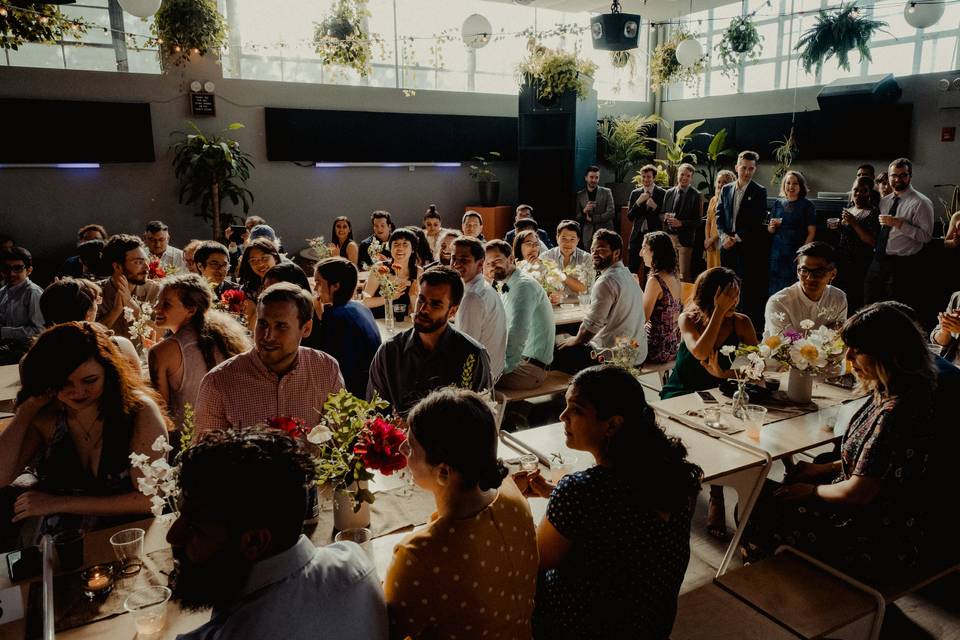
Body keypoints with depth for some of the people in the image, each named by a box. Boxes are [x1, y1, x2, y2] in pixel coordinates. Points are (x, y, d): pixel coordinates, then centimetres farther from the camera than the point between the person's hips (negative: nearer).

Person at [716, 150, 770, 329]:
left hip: (749, 246, -4)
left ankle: (749, 322, 2)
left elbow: (757, 221, -7)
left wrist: (737, 238, -11)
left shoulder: (759, 192, 0)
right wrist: (724, 236, -5)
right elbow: (719, 215, 10)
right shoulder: (726, 190, 12)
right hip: (727, 244, 4)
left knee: (749, 286, -4)